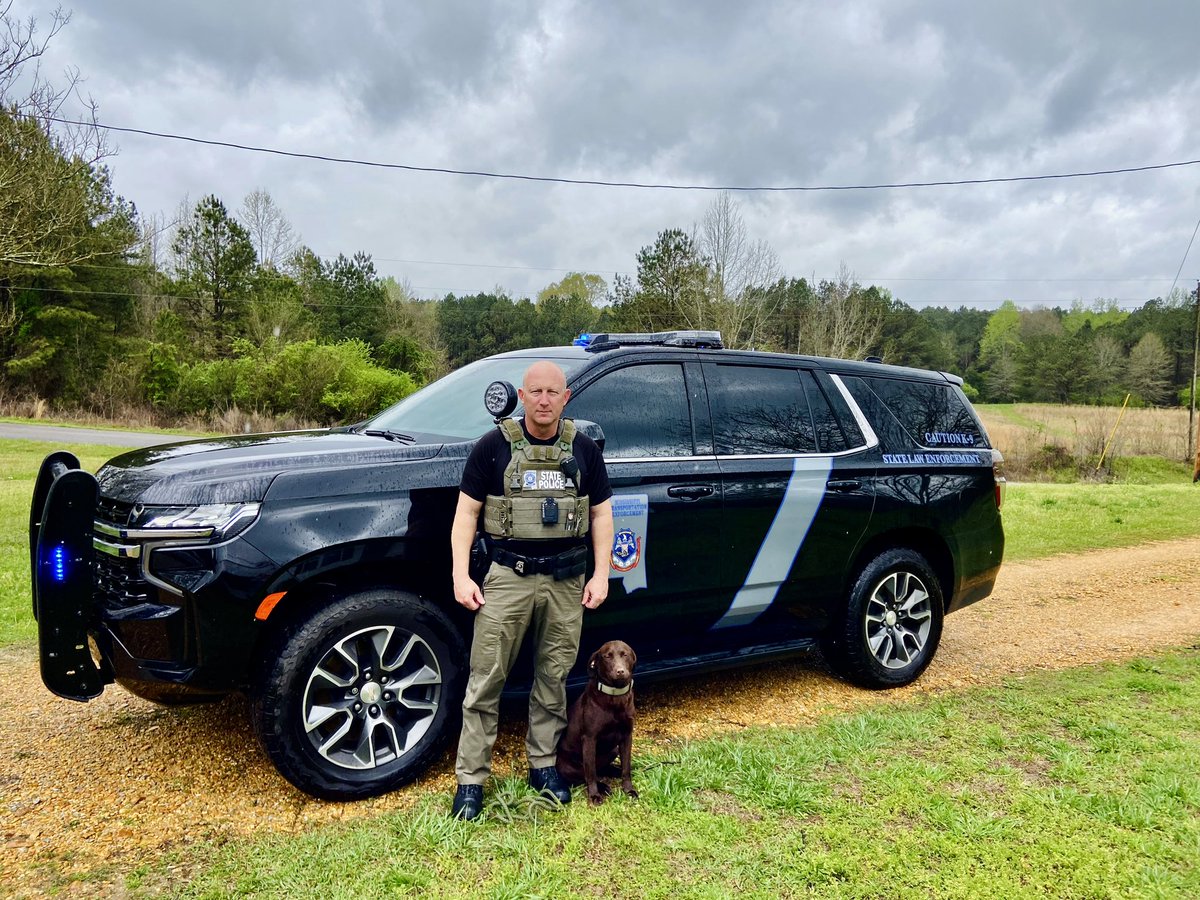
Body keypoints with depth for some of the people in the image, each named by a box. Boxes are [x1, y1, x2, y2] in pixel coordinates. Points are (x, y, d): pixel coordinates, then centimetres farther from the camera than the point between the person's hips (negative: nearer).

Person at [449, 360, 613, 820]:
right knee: (485, 679, 0)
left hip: (567, 581, 2)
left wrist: (601, 574, 2)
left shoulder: (584, 449, 7)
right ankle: (470, 779, 12)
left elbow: (601, 514, 10)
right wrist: (461, 576, -7)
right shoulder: (494, 446, 0)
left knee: (553, 678, 11)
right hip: (508, 576, -2)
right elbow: (466, 513, 1)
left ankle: (543, 766, 28)